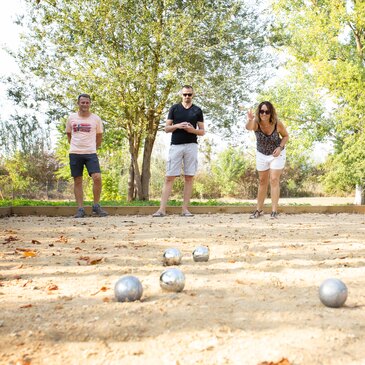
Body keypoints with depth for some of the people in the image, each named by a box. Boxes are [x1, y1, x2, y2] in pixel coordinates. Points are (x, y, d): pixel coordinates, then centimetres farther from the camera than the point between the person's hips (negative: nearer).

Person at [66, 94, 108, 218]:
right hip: (75, 153, 1)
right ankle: (80, 209, 7)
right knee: (77, 180, 2)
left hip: (91, 153, -1)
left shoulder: (96, 119, 4)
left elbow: (99, 136, 15)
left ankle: (96, 205, 0)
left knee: (97, 177, -16)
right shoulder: (71, 118, 7)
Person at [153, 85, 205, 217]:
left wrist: (193, 130, -10)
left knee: (189, 177, 0)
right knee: (169, 177, -5)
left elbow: (202, 131, 10)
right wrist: (177, 126, -10)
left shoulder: (197, 110, 11)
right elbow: (166, 128, 8)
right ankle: (162, 209, -6)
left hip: (191, 146, 1)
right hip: (176, 146, -1)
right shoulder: (174, 108, 9)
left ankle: (185, 209, 4)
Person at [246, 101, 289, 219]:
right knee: (262, 181, 13)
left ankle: (274, 211, -4)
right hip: (261, 155, 2)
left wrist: (280, 147, -23)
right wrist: (250, 120, -71)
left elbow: (286, 136, -5)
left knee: (274, 180, -8)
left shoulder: (277, 124, -23)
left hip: (276, 154, -2)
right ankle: (259, 210, 25)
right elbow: (248, 127, -48)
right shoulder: (256, 123, -24)